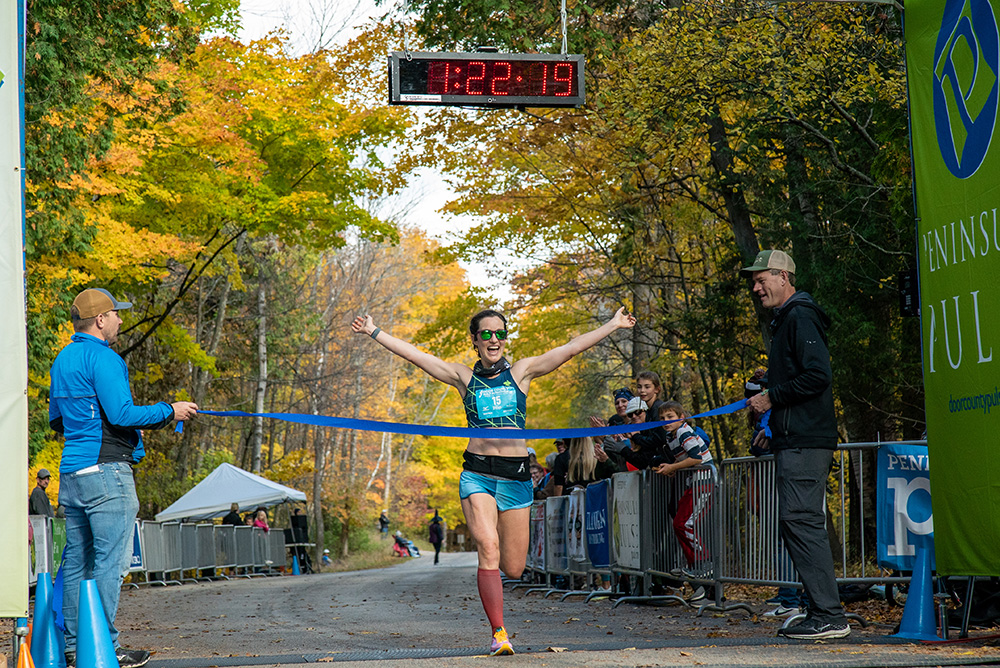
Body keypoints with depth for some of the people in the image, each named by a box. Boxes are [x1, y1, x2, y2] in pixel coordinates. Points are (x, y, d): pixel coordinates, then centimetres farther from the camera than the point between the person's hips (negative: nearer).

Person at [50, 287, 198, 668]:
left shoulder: (62, 359, 17)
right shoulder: (102, 358, -11)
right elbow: (122, 414, -19)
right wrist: (169, 411, -8)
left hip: (70, 472, 9)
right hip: (105, 469, -9)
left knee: (76, 560, 10)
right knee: (110, 561, -7)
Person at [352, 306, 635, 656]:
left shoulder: (522, 372, 10)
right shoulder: (464, 377, 10)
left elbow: (572, 348, 9)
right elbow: (414, 354, 8)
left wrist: (613, 325, 7)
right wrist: (374, 331, 5)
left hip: (516, 475, 1)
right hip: (477, 474, -1)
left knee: (513, 568, 2)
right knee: (488, 551, -19)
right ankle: (499, 634, -14)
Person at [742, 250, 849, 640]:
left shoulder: (800, 318, -9)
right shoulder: (785, 321, 23)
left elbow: (818, 376, -20)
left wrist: (772, 398, -12)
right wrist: (772, 426, 20)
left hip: (805, 443, -11)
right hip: (794, 442, 11)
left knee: (801, 520, -14)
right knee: (796, 524, 10)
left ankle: (830, 616, -15)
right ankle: (821, 613, 11)